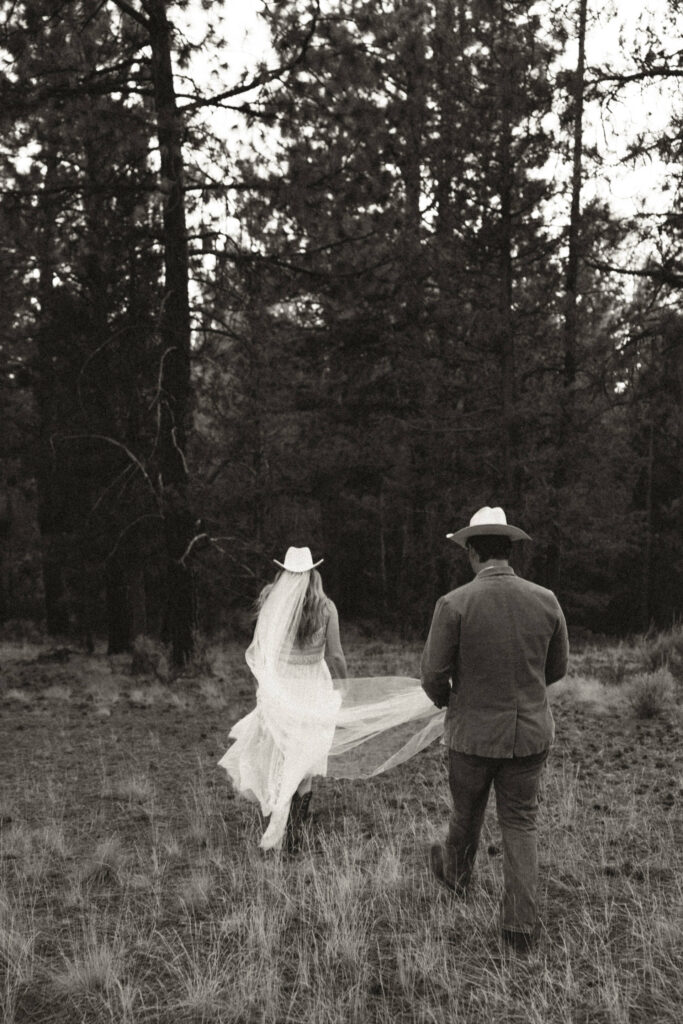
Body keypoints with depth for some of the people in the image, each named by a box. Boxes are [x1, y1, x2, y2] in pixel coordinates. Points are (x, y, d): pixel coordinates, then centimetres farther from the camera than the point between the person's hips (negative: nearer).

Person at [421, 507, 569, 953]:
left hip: (473, 732, -1)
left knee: (467, 813, 22)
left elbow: (434, 673, -12)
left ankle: (456, 873, 50)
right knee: (521, 823, 14)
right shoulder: (546, 601, -8)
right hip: (531, 732, 2)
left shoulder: (454, 604, -18)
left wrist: (446, 700, 10)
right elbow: (557, 668, 4)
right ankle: (522, 925, 14)